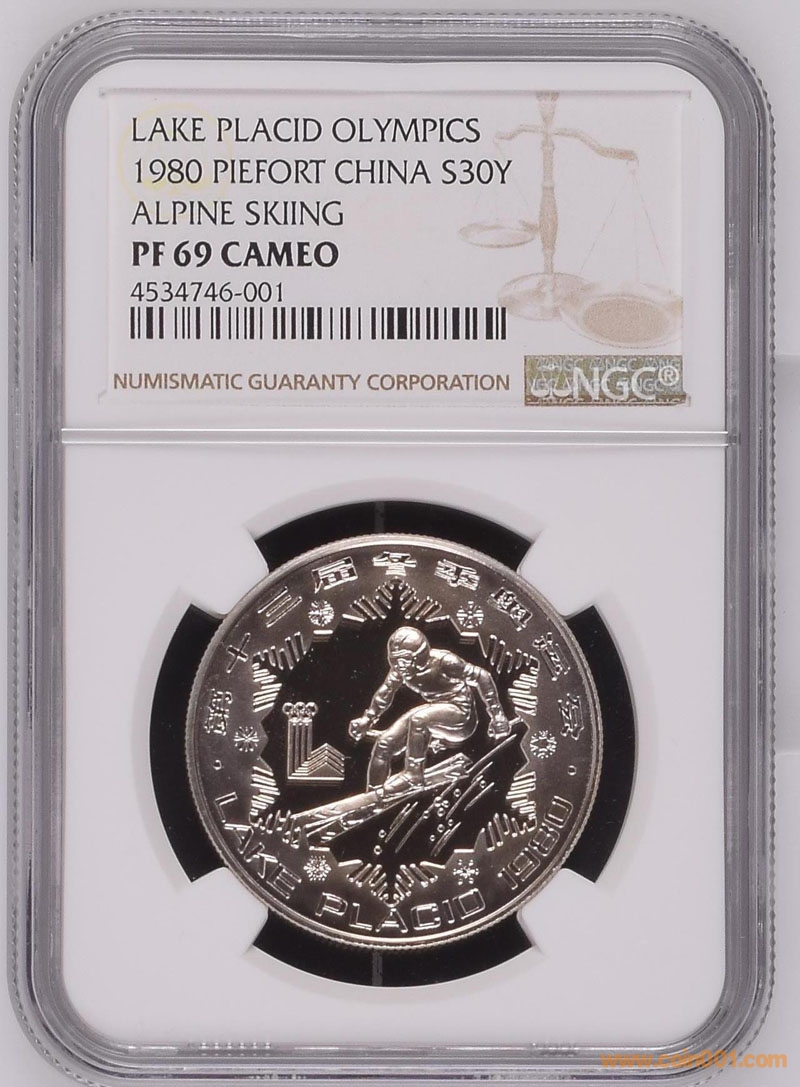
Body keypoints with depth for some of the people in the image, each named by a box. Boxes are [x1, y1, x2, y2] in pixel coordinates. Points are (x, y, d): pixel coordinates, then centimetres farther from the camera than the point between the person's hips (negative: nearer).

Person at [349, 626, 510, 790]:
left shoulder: (442, 660, -27)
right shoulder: (400, 669, -8)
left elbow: (481, 677, -22)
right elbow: (386, 691, 11)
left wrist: (496, 713, -20)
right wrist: (367, 718, 6)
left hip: (460, 711, -7)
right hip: (435, 708, 7)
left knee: (419, 720, -36)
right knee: (385, 743, -7)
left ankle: (414, 776, -22)